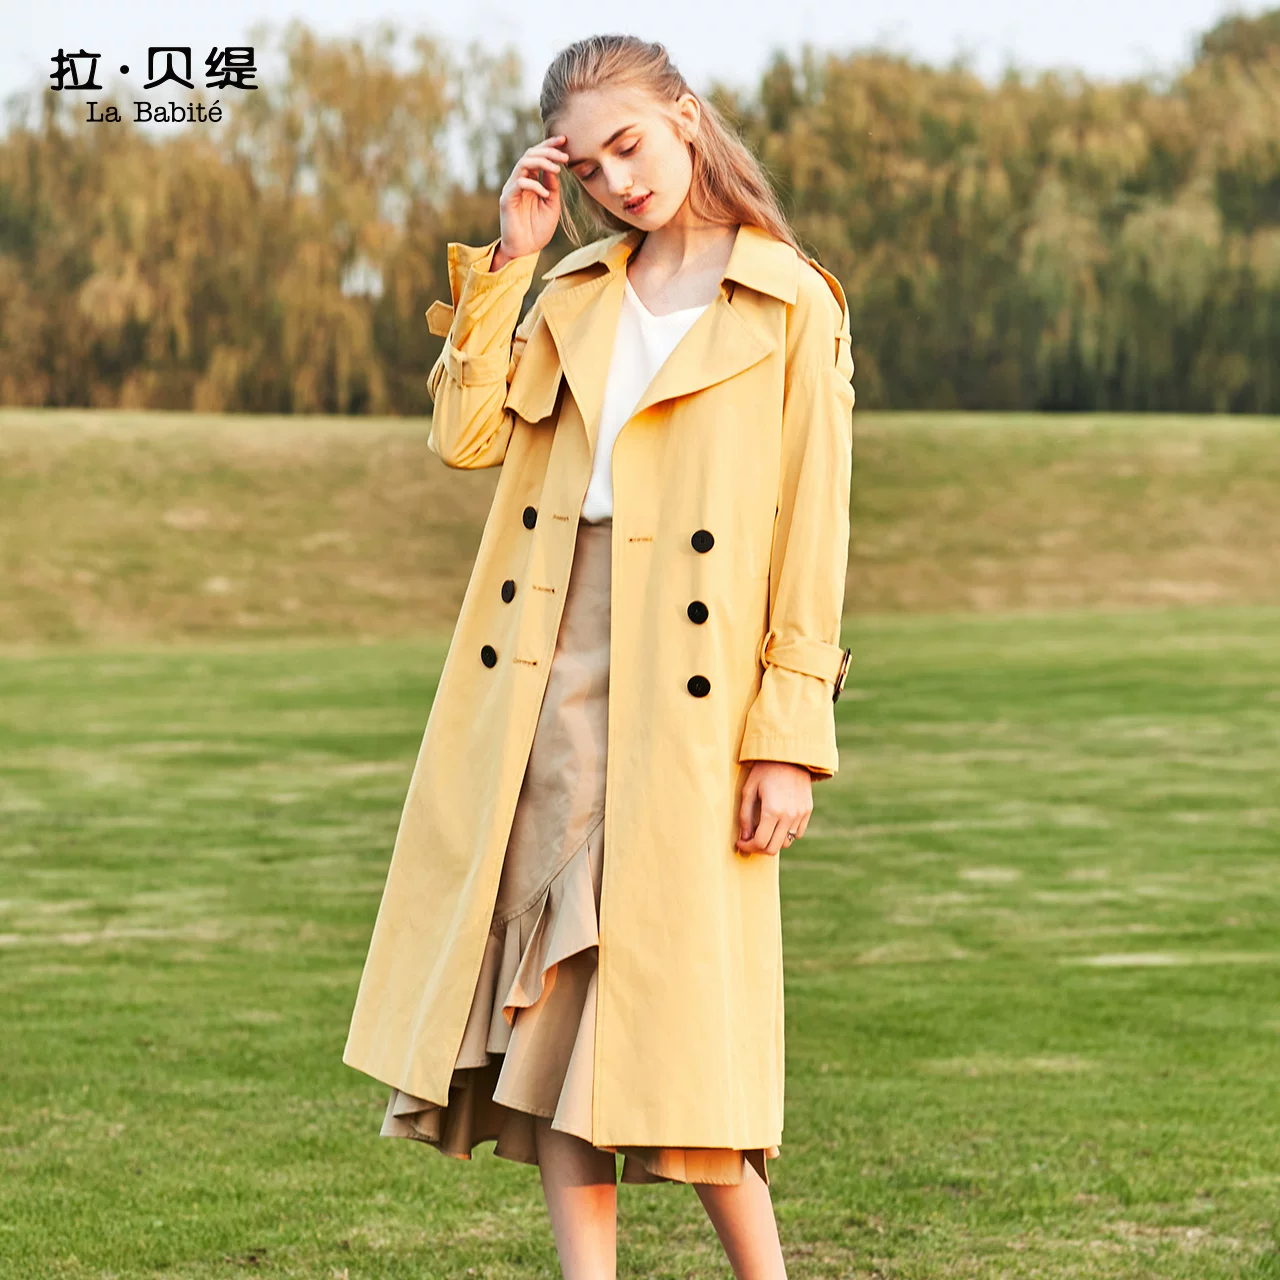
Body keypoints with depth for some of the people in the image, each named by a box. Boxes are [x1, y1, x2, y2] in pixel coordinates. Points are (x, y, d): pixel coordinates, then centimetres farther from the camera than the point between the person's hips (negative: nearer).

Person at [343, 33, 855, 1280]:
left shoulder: (790, 306, 0)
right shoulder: (574, 292, 16)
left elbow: (809, 533, -3)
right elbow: (465, 432, 3)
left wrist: (788, 735, -9)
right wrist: (505, 257, 2)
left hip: (684, 694, -5)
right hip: (545, 673, 5)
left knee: (674, 999, -6)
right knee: (550, 992, 3)